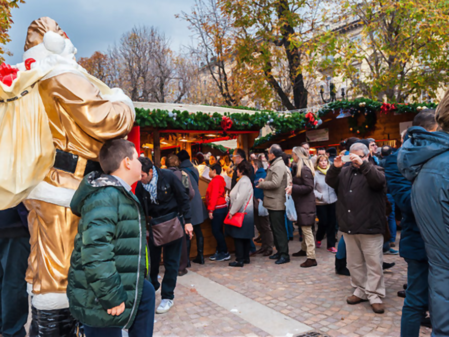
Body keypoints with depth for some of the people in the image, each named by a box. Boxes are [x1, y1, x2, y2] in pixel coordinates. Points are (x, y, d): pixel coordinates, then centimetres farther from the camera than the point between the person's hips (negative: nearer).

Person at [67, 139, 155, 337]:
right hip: (99, 302, -10)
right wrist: (112, 297, -26)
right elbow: (95, 252, -32)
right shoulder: (105, 195, -23)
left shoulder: (120, 194, 11)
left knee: (147, 292, 23)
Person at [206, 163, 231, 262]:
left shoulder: (215, 180, -12)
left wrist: (211, 210, -18)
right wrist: (211, 209, 18)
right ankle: (220, 251, 18)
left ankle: (225, 253, -2)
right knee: (218, 231, 13)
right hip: (222, 207, 10)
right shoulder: (220, 180, 17)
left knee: (216, 231, -6)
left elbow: (214, 196, -19)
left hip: (218, 209, -10)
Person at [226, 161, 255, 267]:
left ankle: (239, 260, 1)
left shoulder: (244, 181, -17)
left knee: (238, 237, -4)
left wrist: (232, 212, -18)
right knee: (245, 237, 14)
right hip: (246, 213, 10)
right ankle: (246, 257, 23)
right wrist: (232, 210, 15)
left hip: (242, 214, -10)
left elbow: (240, 199, -23)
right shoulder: (244, 180, 15)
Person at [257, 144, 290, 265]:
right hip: (273, 203, 11)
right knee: (275, 228, 17)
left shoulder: (278, 166, -17)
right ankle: (279, 251, 27)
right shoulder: (274, 165, 16)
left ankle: (284, 255, 2)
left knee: (279, 230, -5)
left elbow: (275, 183, -26)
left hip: (277, 204, -11)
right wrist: (264, 180, 5)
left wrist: (261, 184, -13)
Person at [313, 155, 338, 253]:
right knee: (323, 222, 3)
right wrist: (319, 195, -14)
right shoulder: (315, 174, -7)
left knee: (332, 223, 6)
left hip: (332, 201, 3)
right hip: (321, 203, -3)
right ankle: (318, 239, 33)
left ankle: (331, 245, 19)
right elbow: (311, 189, -7)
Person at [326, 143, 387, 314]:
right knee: (354, 263, 14)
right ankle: (361, 291, 26)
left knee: (374, 264, 1)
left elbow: (378, 181, -20)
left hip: (370, 228, -4)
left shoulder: (375, 170, 2)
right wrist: (335, 168, -17)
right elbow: (330, 182, 0)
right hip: (349, 227, 5)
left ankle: (375, 296, 10)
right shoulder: (345, 171, 13)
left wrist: (363, 164, -29)